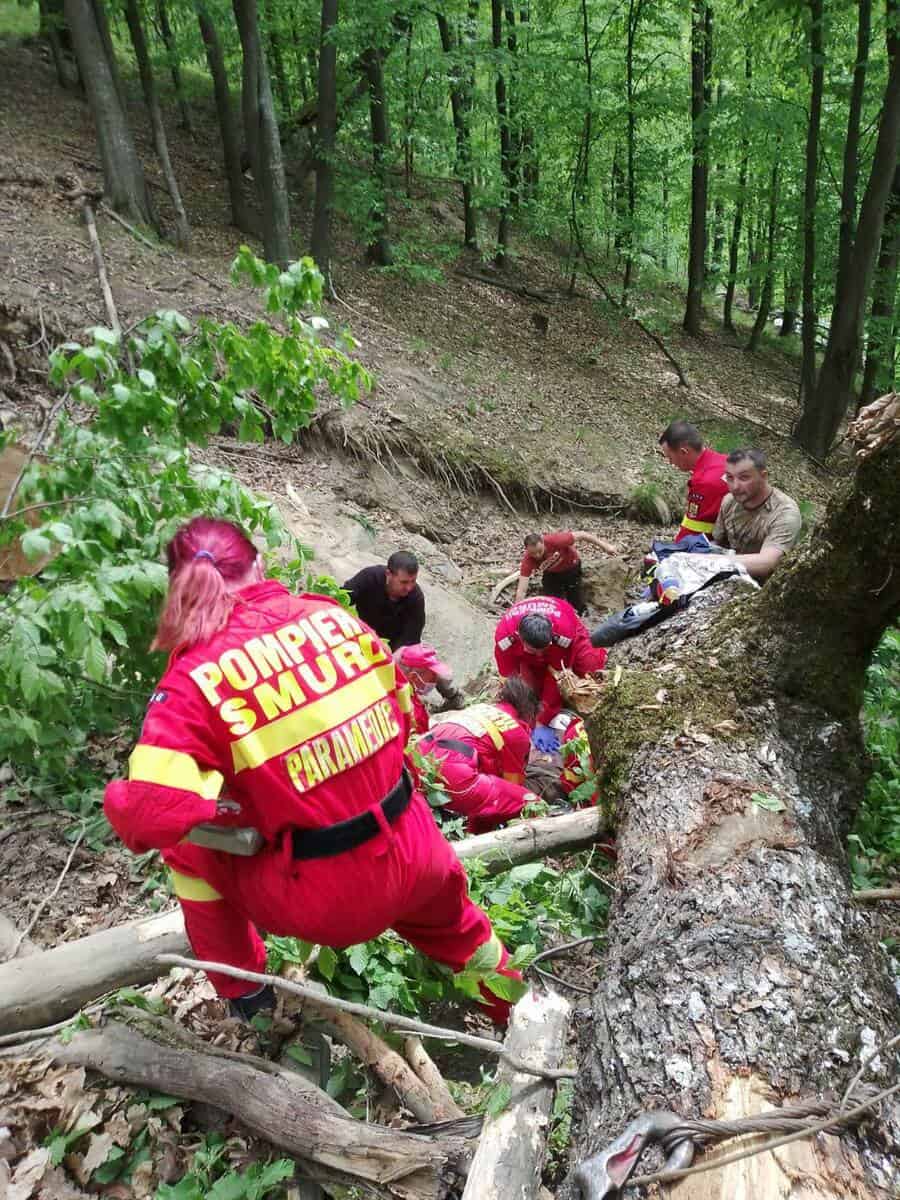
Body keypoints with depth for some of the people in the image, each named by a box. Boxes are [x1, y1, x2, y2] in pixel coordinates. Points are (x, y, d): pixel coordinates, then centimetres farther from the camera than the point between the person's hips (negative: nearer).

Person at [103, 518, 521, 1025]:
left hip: (326, 900, -4)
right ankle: (516, 1008, 63)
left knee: (187, 848, 22)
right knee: (449, 920, 39)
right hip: (416, 860, 5)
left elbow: (150, 815, -25)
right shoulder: (333, 616, -2)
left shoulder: (196, 678, -16)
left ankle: (244, 990, 35)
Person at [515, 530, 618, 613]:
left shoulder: (554, 540, -41)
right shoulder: (528, 560, -34)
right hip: (552, 574, 1)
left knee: (577, 607, 7)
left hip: (572, 568, -1)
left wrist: (605, 546, -21)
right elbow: (521, 591, -34)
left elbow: (580, 535, -27)